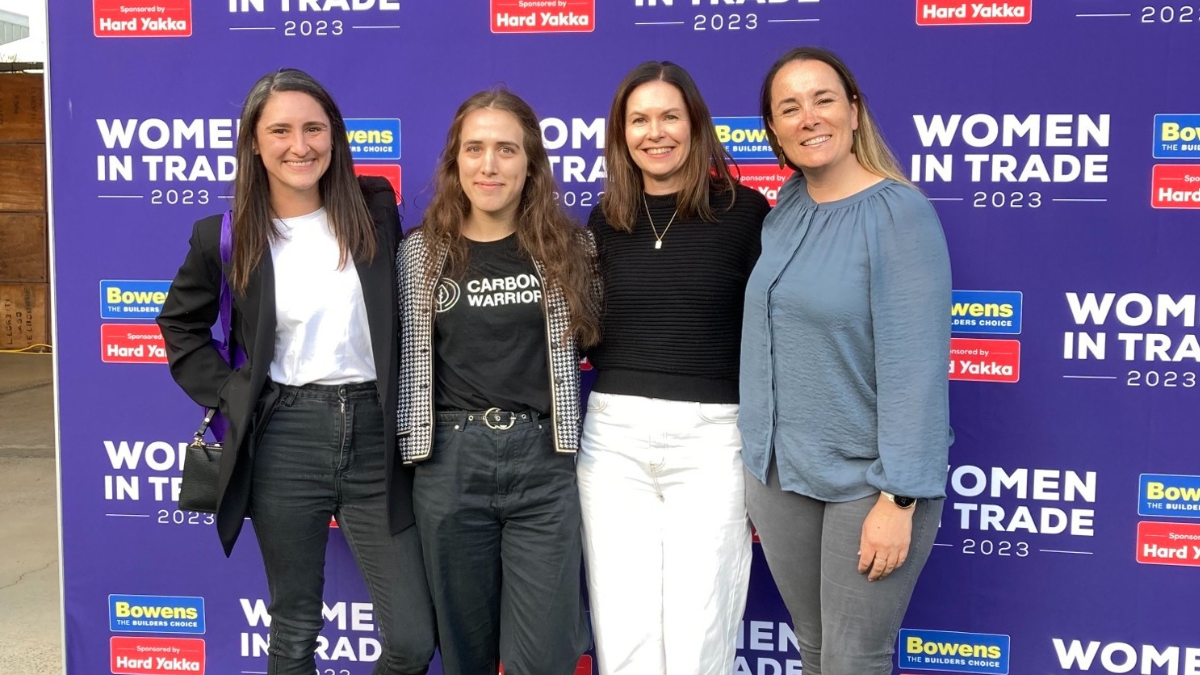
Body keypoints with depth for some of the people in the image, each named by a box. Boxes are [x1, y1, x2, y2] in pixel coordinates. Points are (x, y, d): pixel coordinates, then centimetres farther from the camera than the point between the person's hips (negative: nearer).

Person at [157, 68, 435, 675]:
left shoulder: (375, 210, 2)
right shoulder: (225, 236, 1)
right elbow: (180, 326, 16)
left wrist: (411, 409, 5)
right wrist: (228, 394, 3)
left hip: (375, 433, 1)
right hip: (285, 440, 0)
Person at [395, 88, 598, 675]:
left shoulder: (566, 246, 3)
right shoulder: (422, 252, 4)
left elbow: (588, 336, 12)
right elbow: (407, 356, 9)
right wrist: (409, 445, 4)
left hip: (544, 462, -1)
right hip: (450, 463, 1)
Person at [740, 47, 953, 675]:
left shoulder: (900, 213, -14)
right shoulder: (784, 211, 5)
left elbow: (914, 364, -18)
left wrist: (898, 498, -21)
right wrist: (757, 465, 14)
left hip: (867, 476, -6)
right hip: (779, 471, 6)